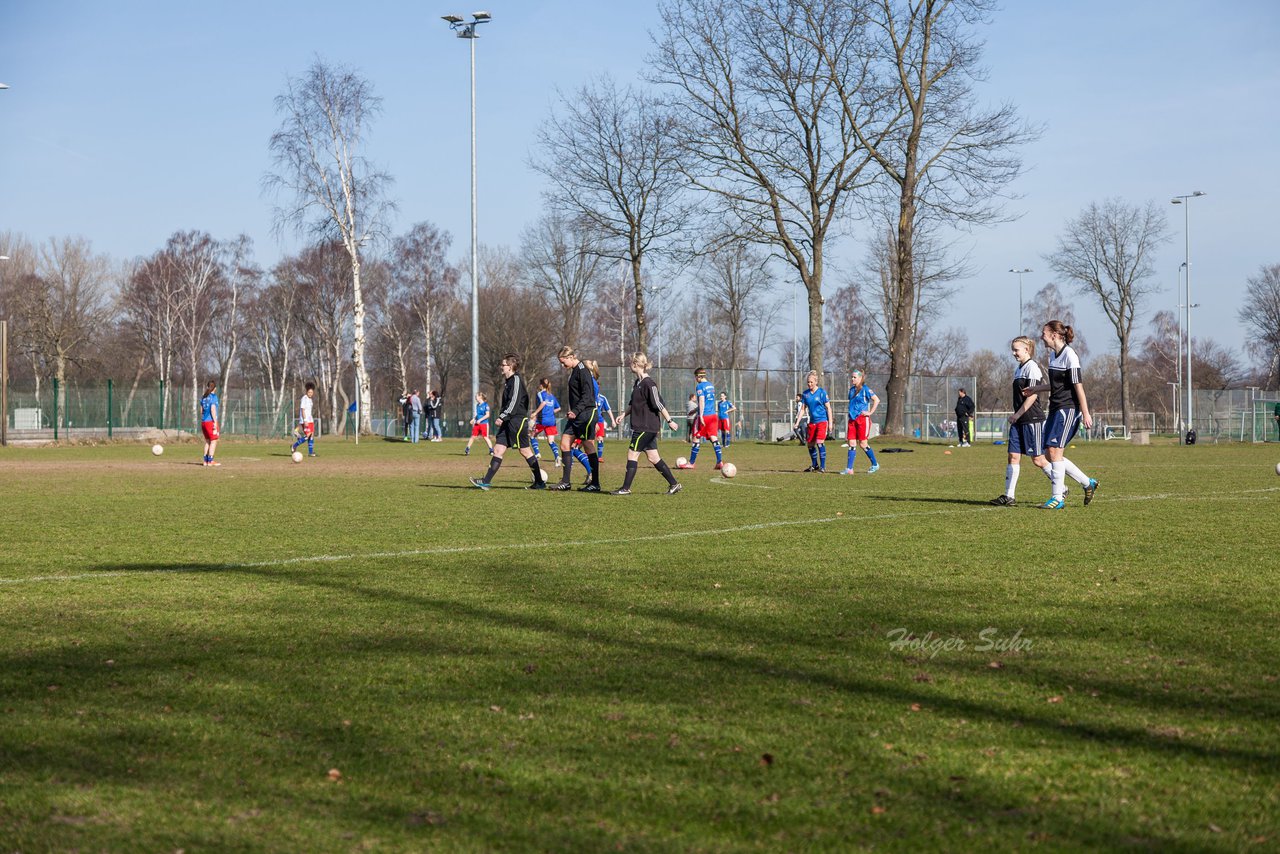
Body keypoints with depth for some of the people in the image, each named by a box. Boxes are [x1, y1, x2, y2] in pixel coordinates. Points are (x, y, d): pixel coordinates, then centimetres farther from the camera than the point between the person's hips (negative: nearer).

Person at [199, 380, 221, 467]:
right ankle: (210, 461, -11)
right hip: (211, 421, -7)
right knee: (214, 441, -5)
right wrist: (215, 423, -15)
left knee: (207, 441, 14)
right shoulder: (213, 397, -8)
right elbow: (213, 410, -15)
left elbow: (201, 411, 14)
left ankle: (205, 460, 11)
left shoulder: (203, 397, 12)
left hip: (204, 421, 7)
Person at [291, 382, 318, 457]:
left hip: (310, 419, 9)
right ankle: (294, 446, -2)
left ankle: (310, 452, 7)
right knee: (307, 435, -15)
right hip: (305, 420, -9)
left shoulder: (310, 399, 15)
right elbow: (302, 410, -17)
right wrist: (305, 420, -22)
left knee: (312, 435, 5)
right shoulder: (304, 399, -12)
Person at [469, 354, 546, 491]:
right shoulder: (508, 381, 18)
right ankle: (486, 481, -2)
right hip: (508, 422, 9)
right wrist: (501, 418, 19)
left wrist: (502, 417, -22)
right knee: (498, 449, 2)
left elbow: (514, 402, -20)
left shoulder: (516, 379, -11)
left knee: (525, 451, -3)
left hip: (517, 420, -9)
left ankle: (540, 482, 6)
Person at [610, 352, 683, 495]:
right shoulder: (638, 382, 13)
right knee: (653, 457, 10)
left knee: (632, 454, -6)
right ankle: (674, 484, 13)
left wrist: (669, 420, -16)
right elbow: (633, 403, 24)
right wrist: (623, 414, 13)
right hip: (641, 426, 10)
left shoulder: (648, 384, -17)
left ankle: (626, 488, -1)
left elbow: (658, 404, -17)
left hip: (647, 427, -10)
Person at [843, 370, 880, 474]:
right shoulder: (852, 390, 13)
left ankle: (875, 465, 12)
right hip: (852, 419, 6)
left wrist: (870, 412, -14)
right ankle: (849, 469, -1)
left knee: (863, 444, -4)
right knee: (851, 444, 1)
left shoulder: (865, 389, -8)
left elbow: (877, 400, -13)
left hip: (863, 419, -6)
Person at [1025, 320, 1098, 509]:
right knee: (1050, 454, 5)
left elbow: (1078, 385, -16)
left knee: (1054, 451, -14)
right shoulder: (1053, 356, 15)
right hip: (1055, 409, 10)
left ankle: (1058, 498, -9)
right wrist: (1035, 389, 29)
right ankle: (1088, 483, 17)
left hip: (1069, 408, -10)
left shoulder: (1069, 356, -13)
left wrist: (1086, 413, -19)